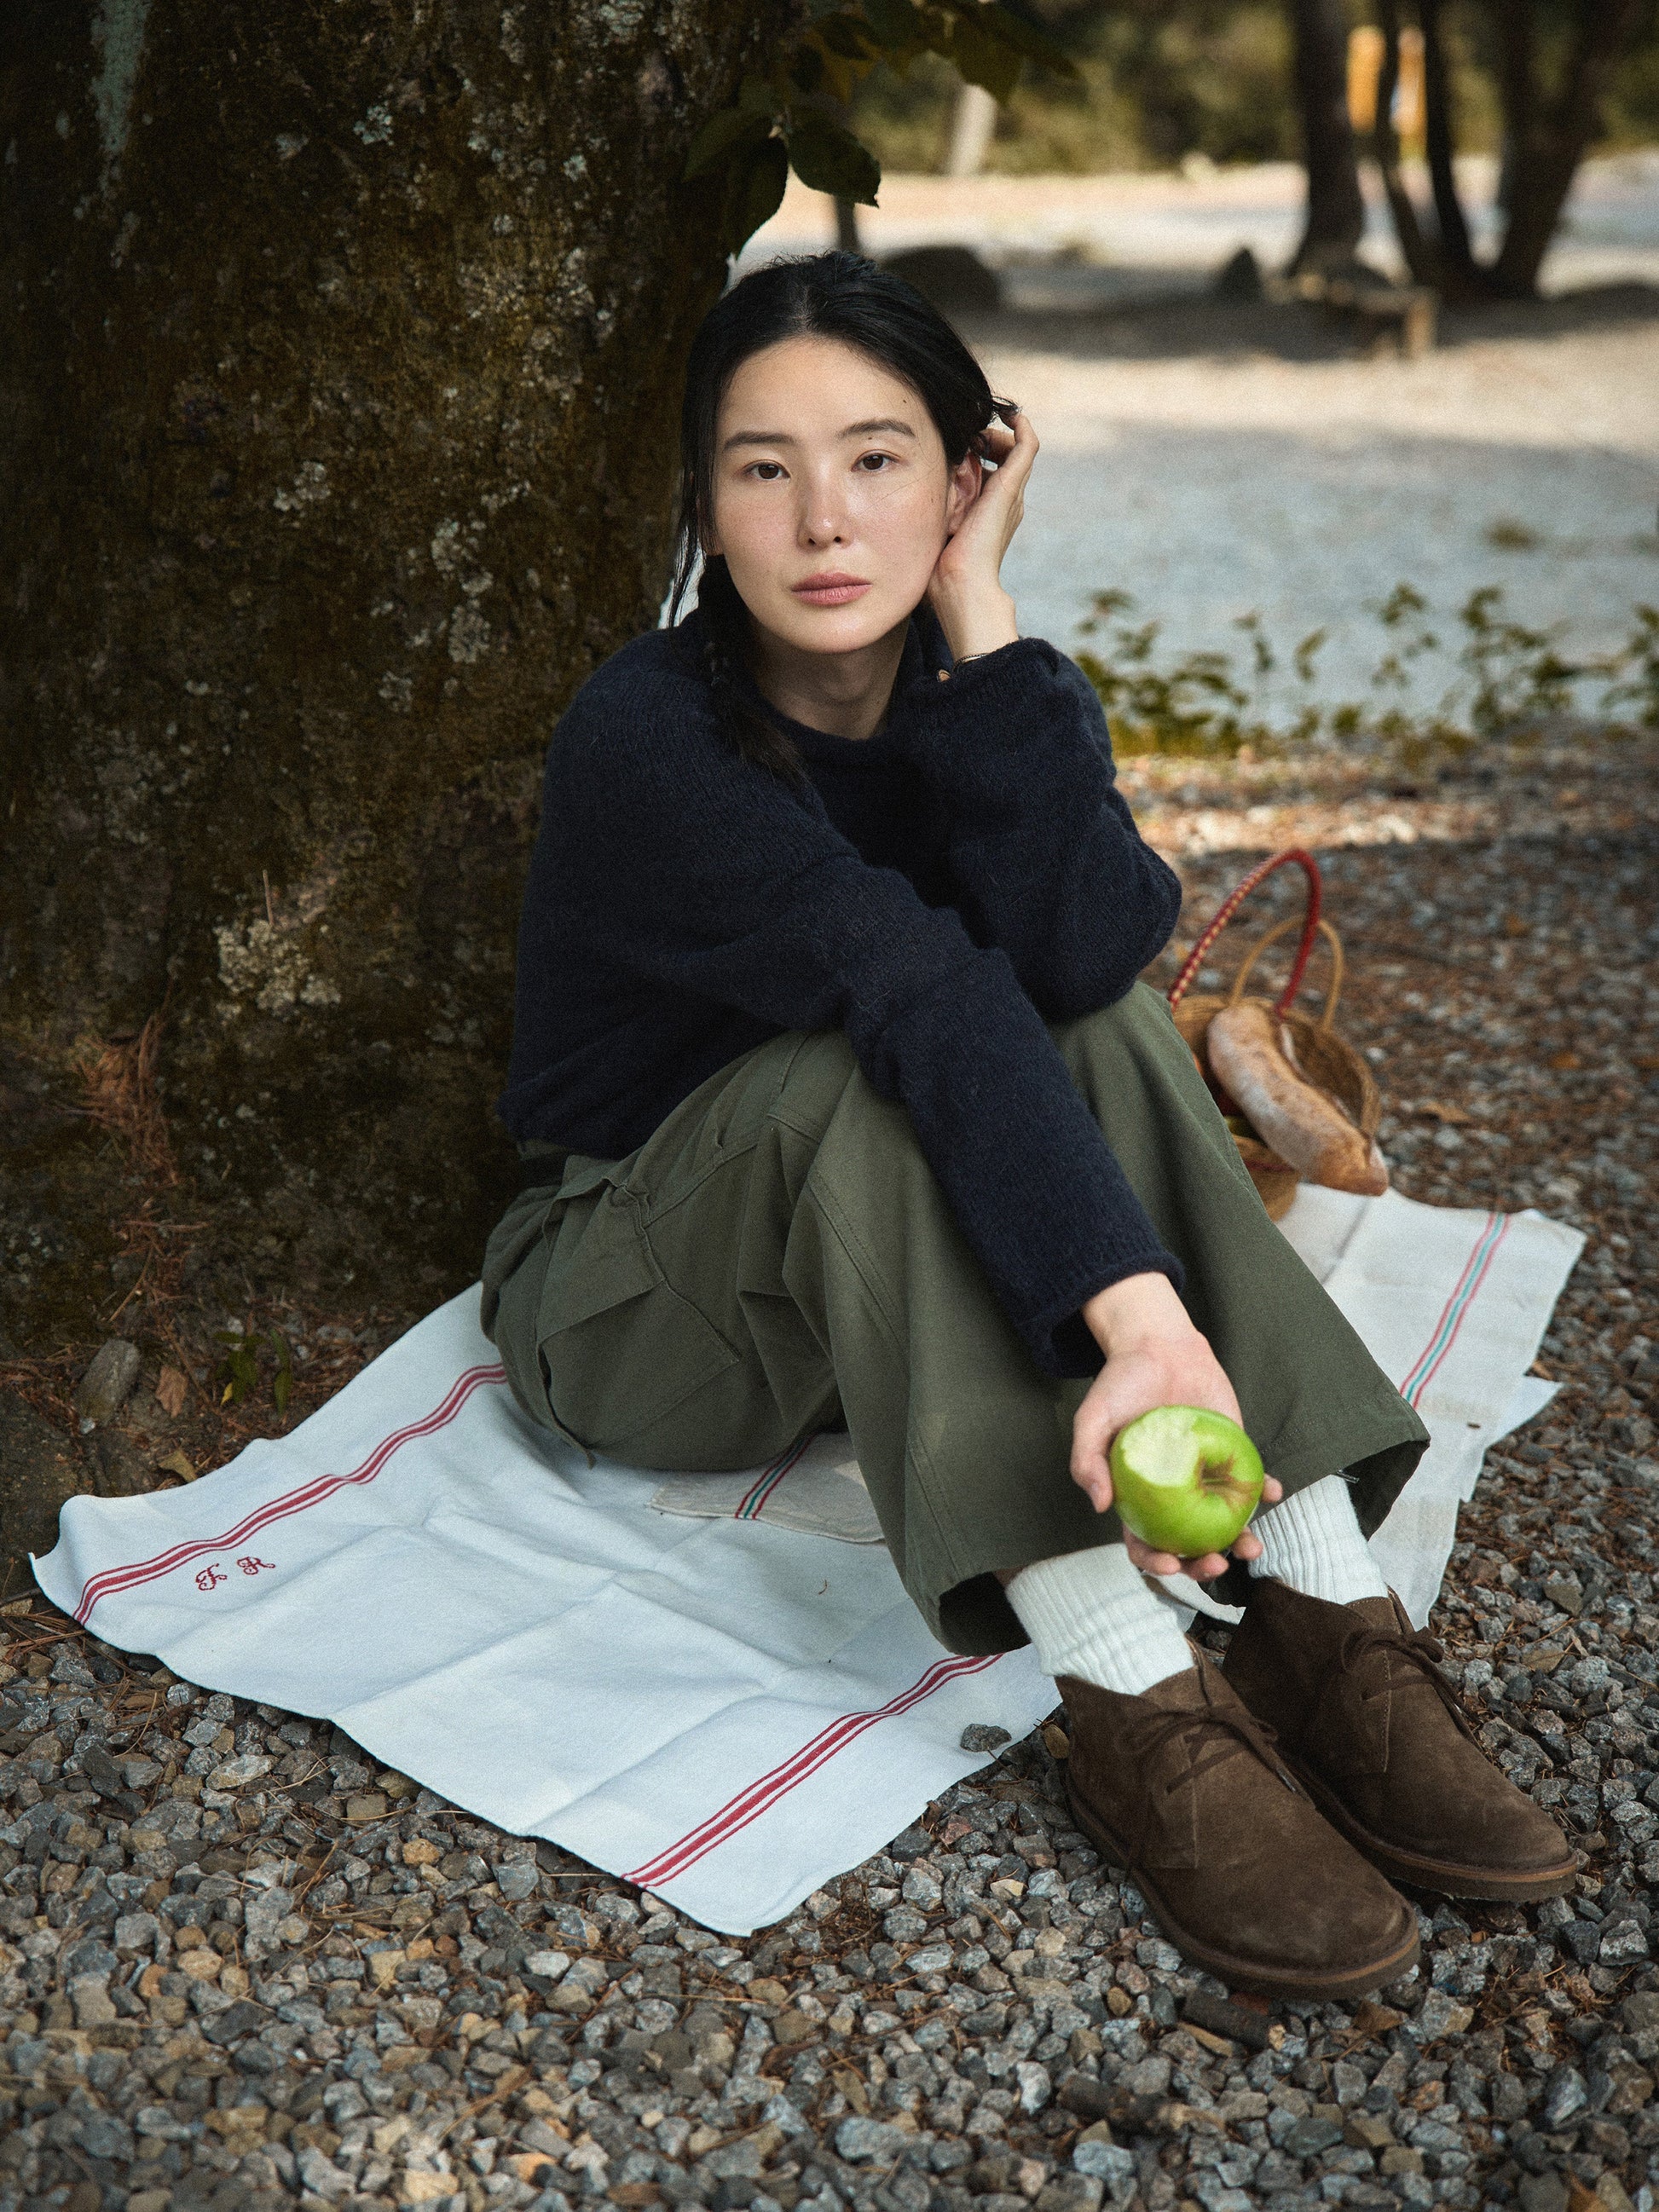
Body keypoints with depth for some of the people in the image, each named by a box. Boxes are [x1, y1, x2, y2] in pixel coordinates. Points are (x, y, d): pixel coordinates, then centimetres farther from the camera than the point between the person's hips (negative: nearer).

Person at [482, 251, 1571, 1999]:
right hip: (634, 1313, -5)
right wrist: (1144, 1319, -48)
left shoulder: (955, 690, -6)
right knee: (870, 1065, -34)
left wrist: (978, 613, -27)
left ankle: (1328, 1618, -29)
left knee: (1099, 1019, -23)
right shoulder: (648, 739, -23)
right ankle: (1136, 1711, -39)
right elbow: (924, 994, -40)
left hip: (892, 1286, 5)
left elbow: (1080, 946, -28)